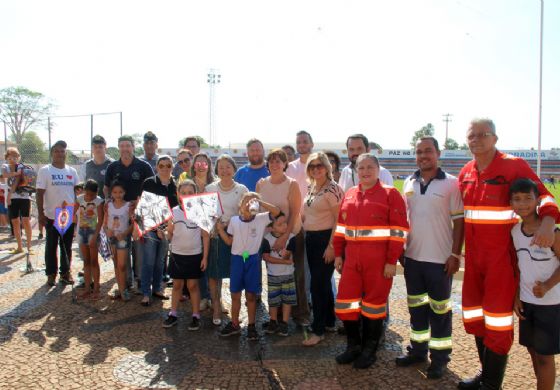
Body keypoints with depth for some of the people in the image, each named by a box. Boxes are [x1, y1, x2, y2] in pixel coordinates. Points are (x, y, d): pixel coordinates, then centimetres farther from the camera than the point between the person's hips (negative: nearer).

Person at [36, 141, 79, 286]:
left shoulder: (72, 171, 9)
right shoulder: (45, 171, -2)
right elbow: (40, 193, -5)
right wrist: (40, 213, -11)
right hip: (52, 216, -3)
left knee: (67, 246, 10)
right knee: (51, 246, 7)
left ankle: (65, 272, 22)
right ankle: (51, 274, 18)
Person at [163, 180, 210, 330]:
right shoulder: (174, 211, -2)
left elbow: (205, 235, -4)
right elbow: (170, 233, 6)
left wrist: (205, 257, -6)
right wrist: (165, 236, -16)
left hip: (195, 255, -2)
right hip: (177, 254, 2)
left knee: (193, 285, 7)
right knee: (177, 285, 12)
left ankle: (196, 316, 18)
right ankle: (173, 314, 24)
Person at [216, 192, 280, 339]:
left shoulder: (261, 219, -5)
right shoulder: (234, 220, 1)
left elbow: (277, 211, -19)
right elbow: (229, 241, 5)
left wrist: (260, 202, -21)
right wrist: (220, 228, -4)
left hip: (253, 259, -2)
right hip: (237, 259, 2)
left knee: (251, 295, 8)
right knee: (235, 294, 11)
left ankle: (251, 326, 22)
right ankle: (234, 324, 26)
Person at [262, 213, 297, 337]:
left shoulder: (291, 237, -12)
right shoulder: (267, 238, -13)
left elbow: (287, 255, -14)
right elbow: (266, 257, -17)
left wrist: (285, 255, -39)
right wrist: (286, 261, -20)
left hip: (288, 274, 0)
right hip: (272, 275, 0)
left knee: (287, 299, 5)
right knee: (273, 300, 11)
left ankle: (284, 324, 19)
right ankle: (273, 322, 30)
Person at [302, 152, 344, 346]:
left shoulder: (333, 188, -13)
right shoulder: (311, 187, 11)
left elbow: (339, 220, -16)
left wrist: (331, 245, -20)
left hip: (325, 239, -8)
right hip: (311, 238, 8)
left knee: (318, 284, -5)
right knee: (322, 283, 16)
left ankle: (318, 330, 5)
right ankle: (329, 322, 30)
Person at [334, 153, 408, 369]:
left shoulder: (390, 194, -5)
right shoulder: (349, 195, 12)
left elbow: (398, 230, -9)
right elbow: (341, 226, 15)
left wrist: (392, 261, -13)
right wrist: (338, 254, 11)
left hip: (379, 262, -5)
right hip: (351, 260, 5)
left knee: (374, 304, 8)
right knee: (345, 303, 7)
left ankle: (369, 351, 24)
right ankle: (353, 346, 27)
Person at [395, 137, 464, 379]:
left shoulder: (451, 183, -6)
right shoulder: (409, 183, 7)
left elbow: (458, 220, -7)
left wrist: (455, 254, -11)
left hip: (439, 259, -5)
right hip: (412, 256, 5)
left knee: (439, 309, 6)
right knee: (416, 305, 16)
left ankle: (439, 357, 20)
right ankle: (418, 348, 32)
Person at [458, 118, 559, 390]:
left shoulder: (513, 166, -9)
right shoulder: (466, 173, 8)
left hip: (501, 256, -6)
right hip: (473, 256, 6)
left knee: (498, 317, 0)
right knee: (475, 315, 14)